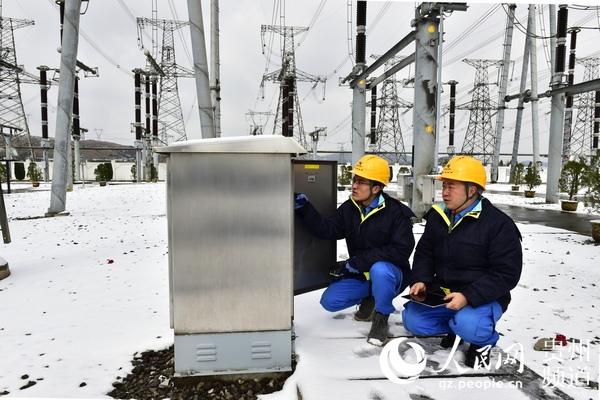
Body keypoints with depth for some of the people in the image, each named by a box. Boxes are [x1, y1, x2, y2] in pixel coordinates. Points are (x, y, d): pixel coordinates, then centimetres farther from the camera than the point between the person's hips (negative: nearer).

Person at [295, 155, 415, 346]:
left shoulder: (397, 212, -17)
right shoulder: (349, 208, -2)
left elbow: (401, 250, -25)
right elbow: (327, 229, -14)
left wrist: (357, 262, -27)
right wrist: (304, 207, -28)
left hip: (390, 274, -5)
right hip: (359, 275, 5)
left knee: (379, 270, -38)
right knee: (329, 301, -8)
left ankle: (381, 318, -10)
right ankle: (369, 298, 18)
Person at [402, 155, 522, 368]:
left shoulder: (499, 224, -15)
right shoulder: (438, 216, 3)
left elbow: (506, 274, -17)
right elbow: (424, 253, 12)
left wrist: (468, 296, -28)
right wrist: (420, 280, -8)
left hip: (483, 298, -5)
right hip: (442, 293, 6)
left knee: (468, 326, -33)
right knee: (412, 319, -13)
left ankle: (484, 339, 4)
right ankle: (456, 326, 14)